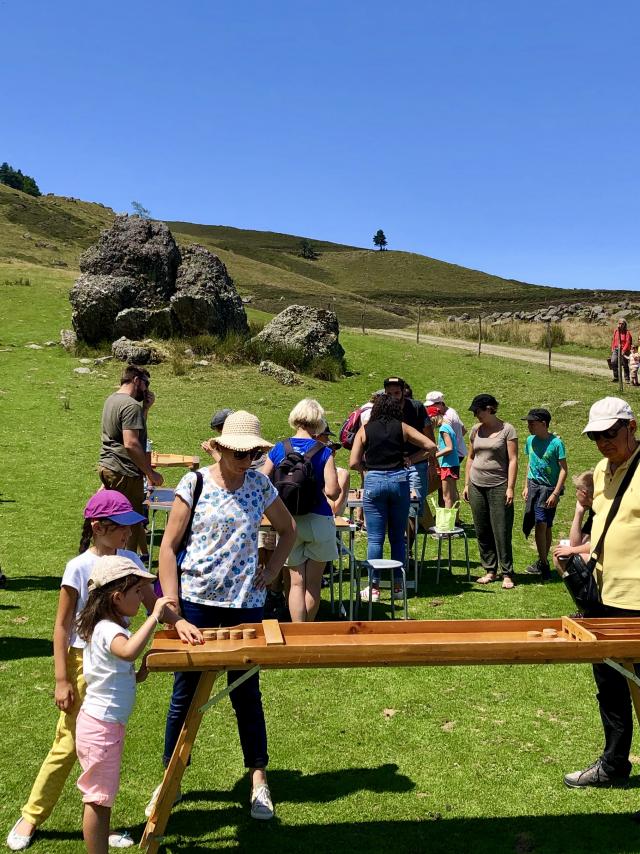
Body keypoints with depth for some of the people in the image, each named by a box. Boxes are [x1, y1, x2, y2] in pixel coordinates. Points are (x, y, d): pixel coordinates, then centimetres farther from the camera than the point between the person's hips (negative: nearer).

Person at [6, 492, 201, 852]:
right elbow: (62, 625, -11)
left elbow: (152, 600, 1)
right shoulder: (79, 568, -15)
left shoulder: (129, 560, -1)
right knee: (68, 745, 4)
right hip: (85, 662, -5)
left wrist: (179, 622, -19)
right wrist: (62, 680, -12)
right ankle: (30, 817, 24)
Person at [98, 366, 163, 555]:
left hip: (106, 466, 10)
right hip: (124, 473, -10)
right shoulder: (131, 405, -18)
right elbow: (131, 444, -26)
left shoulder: (111, 399, 13)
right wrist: (151, 473, -20)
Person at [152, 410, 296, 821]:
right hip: (197, 600, -1)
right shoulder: (195, 483, -7)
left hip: (246, 602, 2)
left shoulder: (259, 484, 2)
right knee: (185, 693, 9)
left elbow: (288, 529, 17)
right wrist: (172, 603, -11)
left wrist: (272, 570, 5)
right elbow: (169, 545, -5)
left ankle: (259, 779, 25)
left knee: (247, 692, 10)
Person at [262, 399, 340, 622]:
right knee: (313, 582, 12)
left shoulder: (278, 449, -1)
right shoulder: (324, 453, -9)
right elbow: (332, 492, -16)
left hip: (288, 522, 2)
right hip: (318, 520, -2)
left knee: (296, 582, 9)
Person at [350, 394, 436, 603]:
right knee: (398, 537, 11)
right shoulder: (402, 428, 5)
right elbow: (431, 447, 1)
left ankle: (374, 588, 6)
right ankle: (398, 586, 16)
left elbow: (353, 463, -3)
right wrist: (411, 460, 9)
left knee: (375, 539, 3)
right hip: (399, 480, 1)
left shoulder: (364, 430, 4)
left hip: (374, 481, -1)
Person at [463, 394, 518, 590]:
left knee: (501, 533, -4)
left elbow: (513, 460, -8)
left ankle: (507, 574, 3)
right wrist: (466, 484, 12)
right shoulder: (475, 430, 9)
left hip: (499, 487, -5)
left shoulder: (507, 430, -5)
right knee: (482, 532, 8)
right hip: (477, 486, 5)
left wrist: (510, 488, -13)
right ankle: (490, 570, 18)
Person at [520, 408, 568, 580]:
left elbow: (563, 470, -11)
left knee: (543, 525, -4)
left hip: (549, 488, -4)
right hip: (534, 486, 4)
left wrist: (555, 493, -16)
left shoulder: (556, 443, -12)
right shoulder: (530, 440, 5)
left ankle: (542, 563, 7)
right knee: (542, 525, 4)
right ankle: (543, 563, 12)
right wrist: (526, 486, 15)